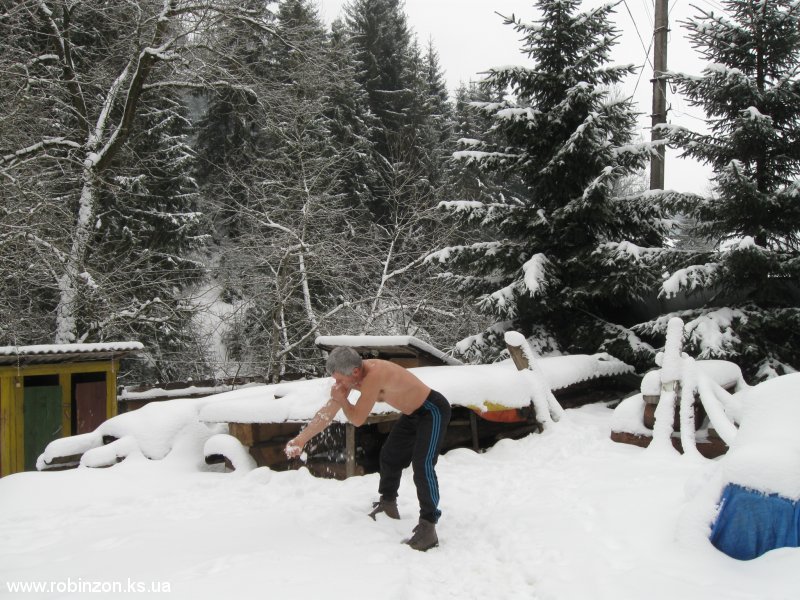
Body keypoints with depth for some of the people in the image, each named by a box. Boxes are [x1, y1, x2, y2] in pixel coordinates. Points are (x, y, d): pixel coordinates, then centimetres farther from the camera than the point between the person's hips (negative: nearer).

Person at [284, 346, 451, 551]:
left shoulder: (374, 375, -35)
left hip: (433, 410, -10)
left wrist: (341, 398, -13)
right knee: (389, 457, 19)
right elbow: (327, 412, 0)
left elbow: (357, 419, -28)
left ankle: (428, 527, -19)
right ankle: (388, 506, 38)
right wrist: (301, 439, 0)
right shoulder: (352, 375, -8)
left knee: (422, 466, -22)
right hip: (413, 413, 10)